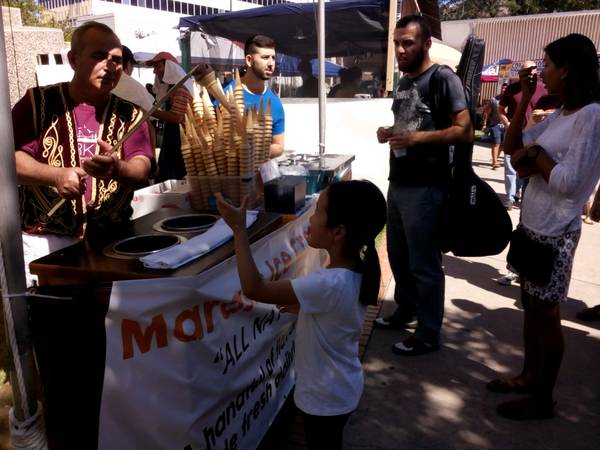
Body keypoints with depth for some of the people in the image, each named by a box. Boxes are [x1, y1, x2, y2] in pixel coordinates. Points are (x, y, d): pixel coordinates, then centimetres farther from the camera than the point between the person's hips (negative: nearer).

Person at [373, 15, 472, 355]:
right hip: (397, 183, 9)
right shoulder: (404, 82, 16)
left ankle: (429, 334, 14)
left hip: (425, 187, -9)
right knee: (398, 255, 18)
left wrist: (417, 138, -25)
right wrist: (388, 134, 4)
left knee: (424, 264, 0)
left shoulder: (444, 78, -10)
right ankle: (406, 310, 37)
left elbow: (465, 131, -16)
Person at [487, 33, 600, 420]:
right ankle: (529, 376, 35)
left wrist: (535, 152, -10)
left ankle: (543, 399, 21)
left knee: (546, 314, 4)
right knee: (531, 306, 18)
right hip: (532, 225, 8)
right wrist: (525, 98, 5)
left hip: (555, 232, -8)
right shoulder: (560, 114, 9)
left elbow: (568, 182, -23)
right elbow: (512, 147, 10)